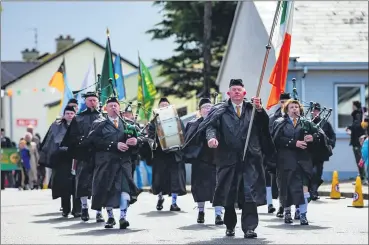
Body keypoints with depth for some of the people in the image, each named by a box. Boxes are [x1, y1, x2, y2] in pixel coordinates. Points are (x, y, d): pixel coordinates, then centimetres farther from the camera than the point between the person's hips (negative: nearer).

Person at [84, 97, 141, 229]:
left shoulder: (126, 124, 17)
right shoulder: (99, 124, 7)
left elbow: (131, 140, 15)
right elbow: (95, 141, -8)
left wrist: (134, 141, -10)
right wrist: (115, 145, -16)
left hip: (123, 160, 1)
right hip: (106, 161, -1)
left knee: (125, 187, -16)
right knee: (107, 189, 3)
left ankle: (123, 217, -21)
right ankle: (110, 217, 19)